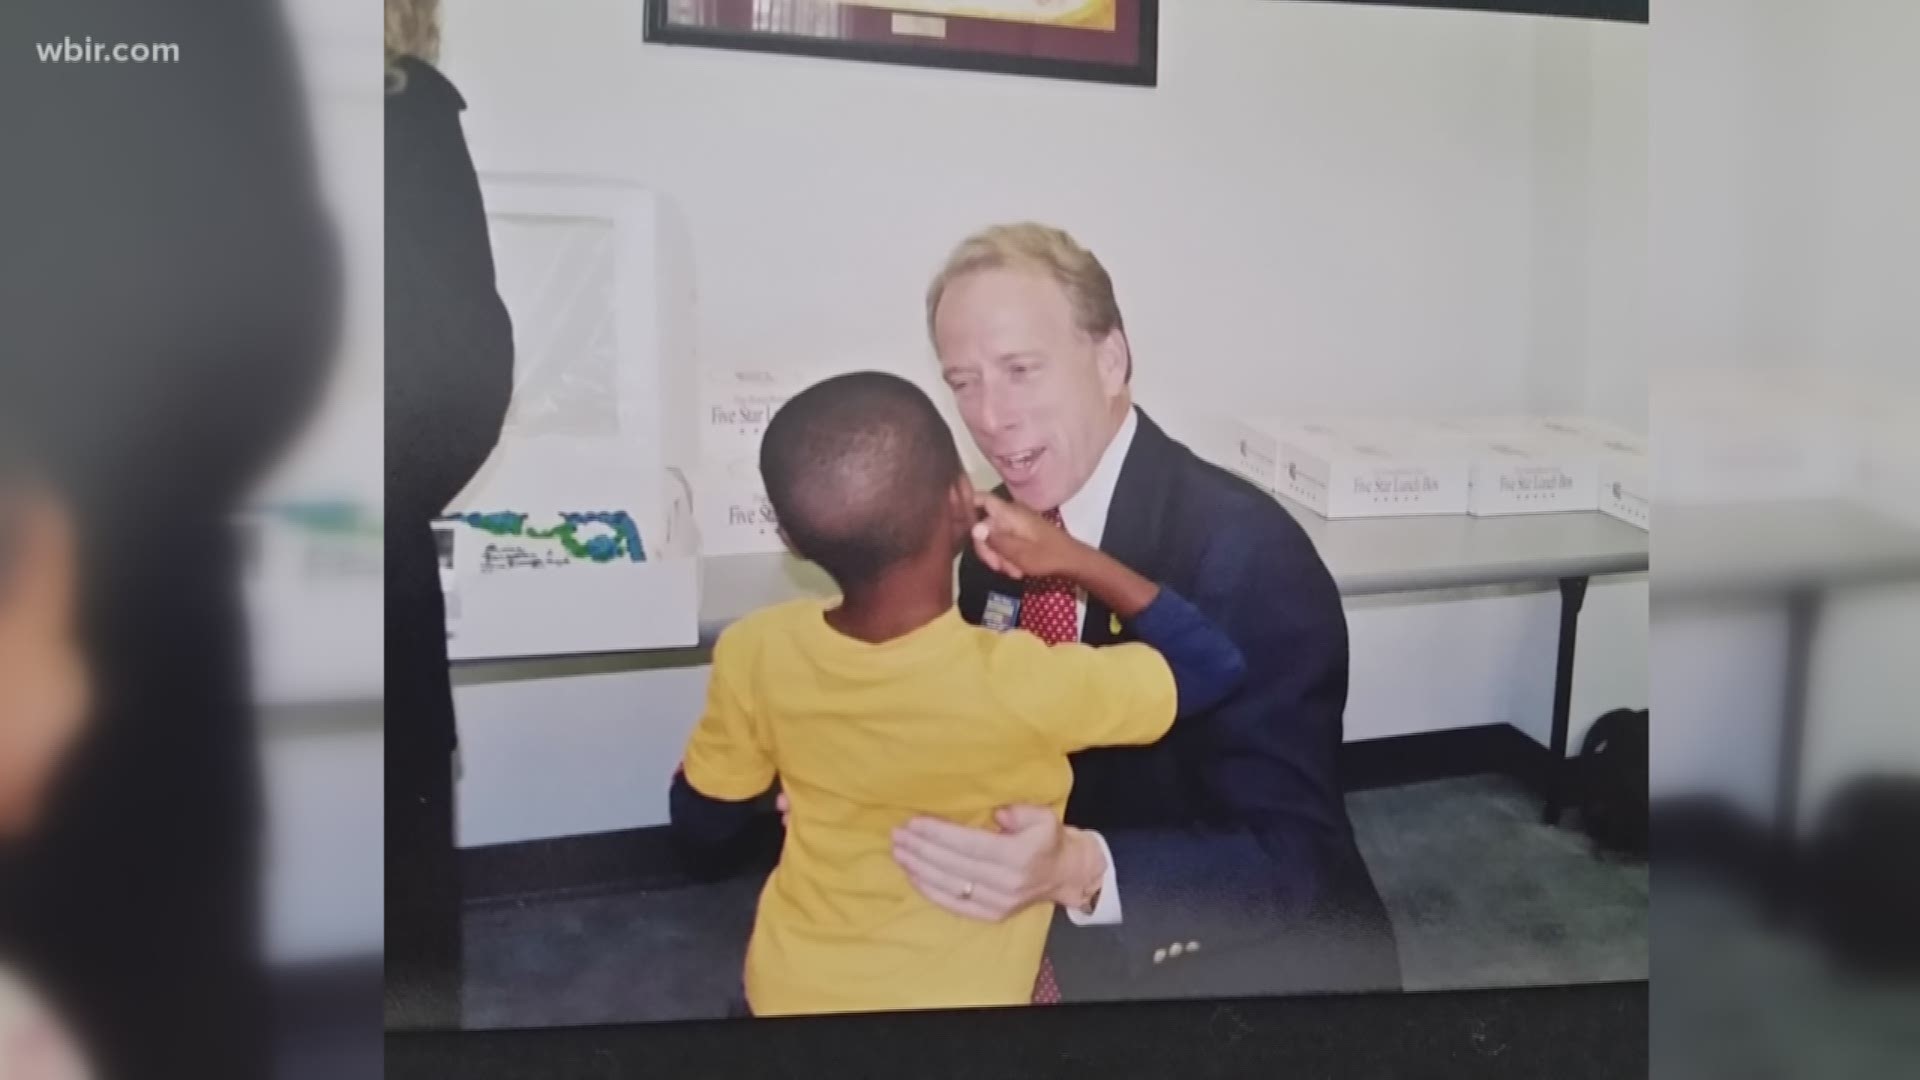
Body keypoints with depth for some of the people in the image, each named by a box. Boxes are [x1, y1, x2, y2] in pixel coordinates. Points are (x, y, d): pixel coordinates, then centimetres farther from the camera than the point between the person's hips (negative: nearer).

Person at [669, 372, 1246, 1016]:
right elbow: (1216, 666, -17)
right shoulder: (1021, 685, -34)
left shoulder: (757, 655, -23)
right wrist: (1078, 559, -15)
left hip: (790, 987, 3)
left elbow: (700, 821, -5)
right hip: (953, 998, -2)